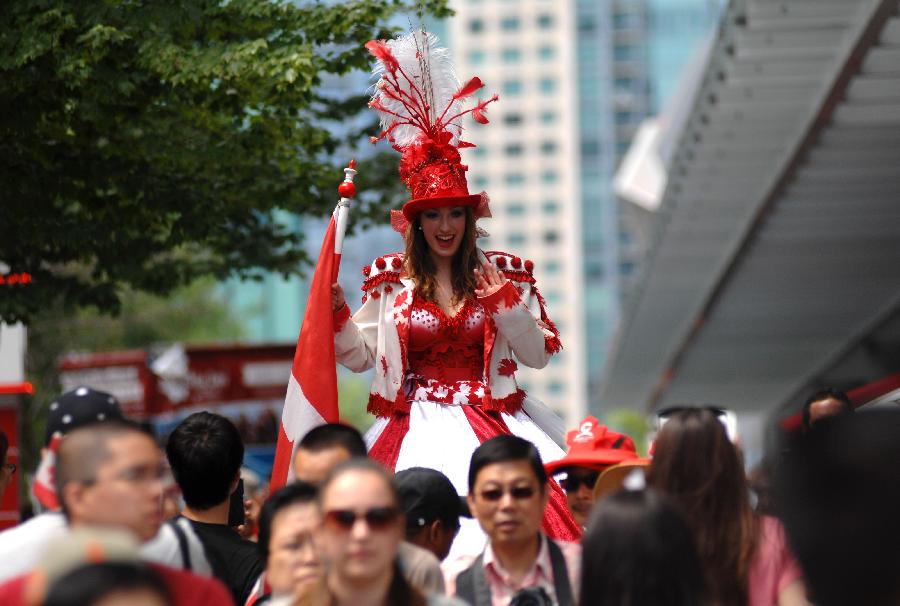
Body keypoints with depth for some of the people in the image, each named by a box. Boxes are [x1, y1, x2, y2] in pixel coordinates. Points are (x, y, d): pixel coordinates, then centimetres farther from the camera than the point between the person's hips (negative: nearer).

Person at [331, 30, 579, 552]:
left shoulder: (505, 274, 6)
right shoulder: (389, 278, 6)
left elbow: (540, 355, 7)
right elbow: (361, 357, 11)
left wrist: (508, 307, -7)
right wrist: (337, 313, -5)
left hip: (490, 423, 0)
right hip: (416, 427, 0)